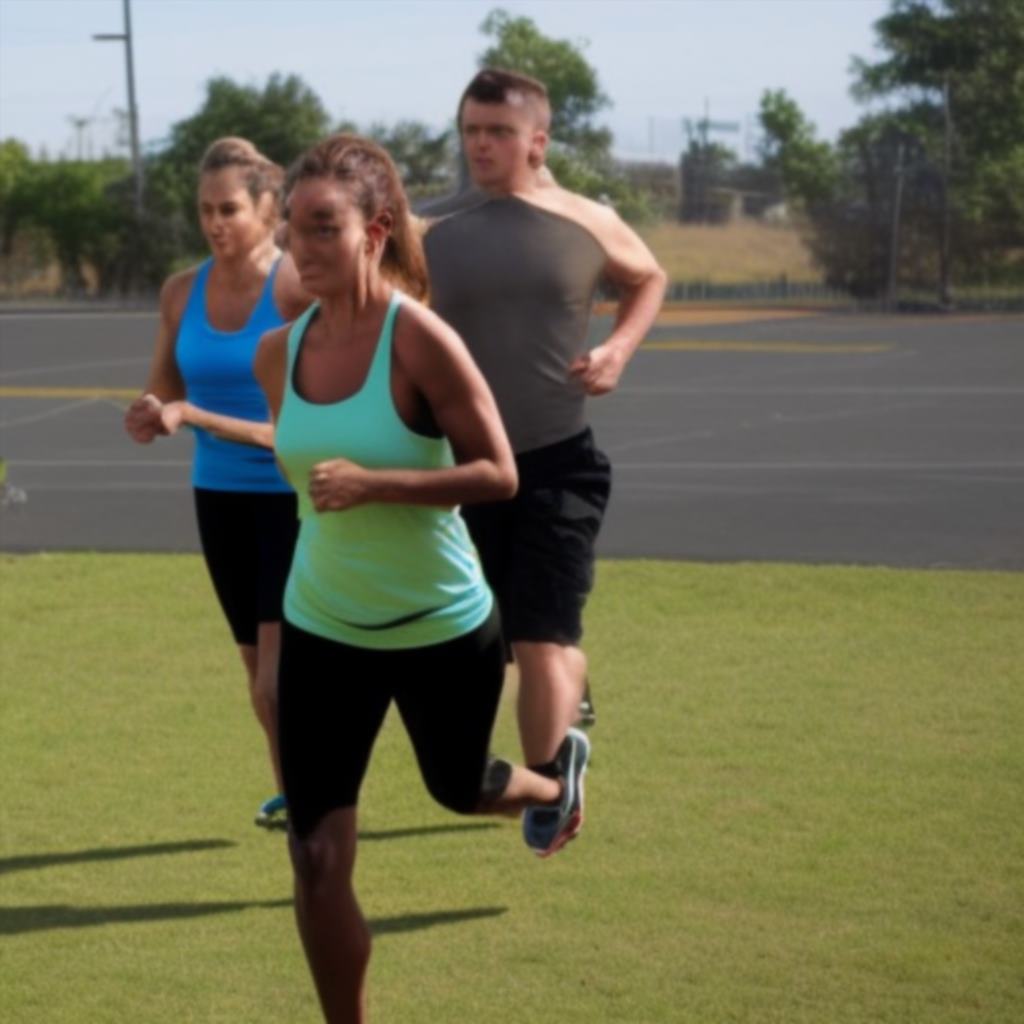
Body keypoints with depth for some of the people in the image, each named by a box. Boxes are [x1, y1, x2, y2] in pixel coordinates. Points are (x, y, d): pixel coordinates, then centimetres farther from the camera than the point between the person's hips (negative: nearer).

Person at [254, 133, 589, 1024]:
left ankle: (559, 775, 61)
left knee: (459, 790, 25)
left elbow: (499, 473, -21)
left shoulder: (419, 337, -21)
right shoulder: (280, 352, -5)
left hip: (444, 630, -3)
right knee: (317, 860, -4)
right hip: (321, 633, 3)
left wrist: (372, 485, -30)